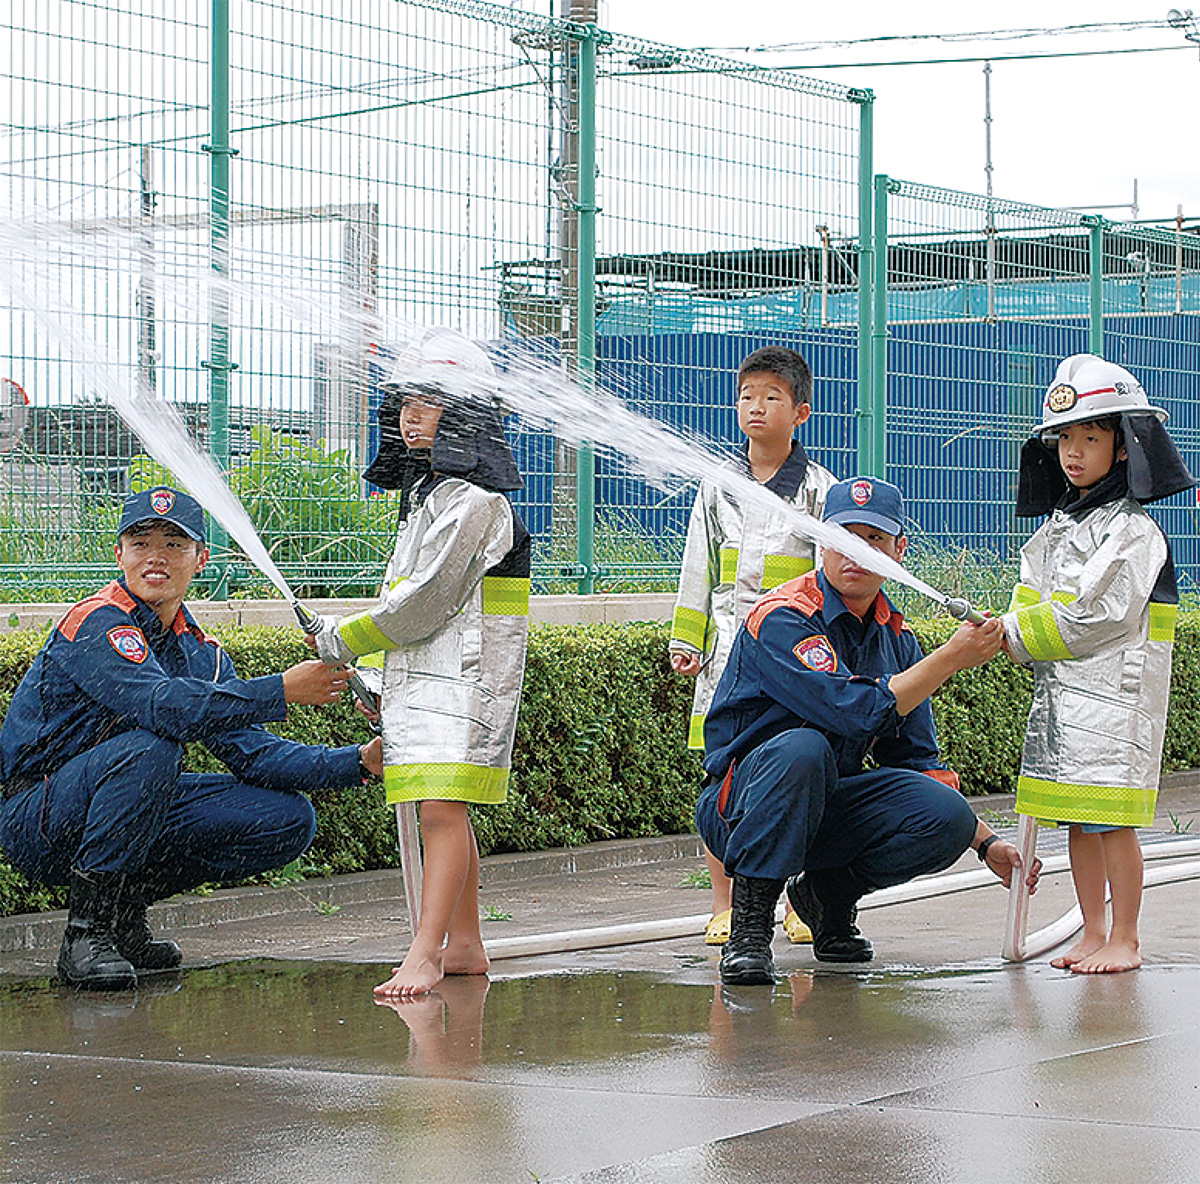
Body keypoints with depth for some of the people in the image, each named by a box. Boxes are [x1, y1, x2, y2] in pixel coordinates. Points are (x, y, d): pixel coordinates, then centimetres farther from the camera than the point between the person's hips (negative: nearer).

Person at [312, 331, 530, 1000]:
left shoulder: (474, 499, -13)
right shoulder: (428, 491, 20)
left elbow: (428, 601, -18)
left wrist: (347, 639, -8)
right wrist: (373, 669, 22)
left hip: (460, 677, -10)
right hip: (419, 678, 10)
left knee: (442, 812, -16)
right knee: (443, 814, 13)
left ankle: (425, 956, -22)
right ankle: (465, 946, 20)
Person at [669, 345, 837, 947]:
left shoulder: (817, 487, 2)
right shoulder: (717, 486, 11)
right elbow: (697, 567, 15)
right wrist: (684, 640, 12)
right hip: (727, 649, 3)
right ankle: (723, 904, 8)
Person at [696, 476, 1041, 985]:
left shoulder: (895, 639, 8)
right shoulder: (781, 619, -17)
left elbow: (916, 761, 15)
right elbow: (857, 713, -29)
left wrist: (986, 841, 5)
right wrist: (953, 657, -24)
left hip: (826, 809, 6)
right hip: (741, 804, -6)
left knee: (947, 815, -20)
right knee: (801, 748, -39)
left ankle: (829, 890, 7)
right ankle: (749, 924, -26)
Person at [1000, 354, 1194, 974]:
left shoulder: (1131, 530, -10)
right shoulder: (1056, 528, 16)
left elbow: (1096, 617, -17)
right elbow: (1029, 601, 20)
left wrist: (1015, 638, -11)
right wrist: (1012, 630, -3)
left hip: (1116, 691, -8)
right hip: (1059, 691, 8)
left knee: (1112, 820, -7)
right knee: (1076, 820, 10)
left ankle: (1124, 941, 1)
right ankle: (1093, 934, 18)